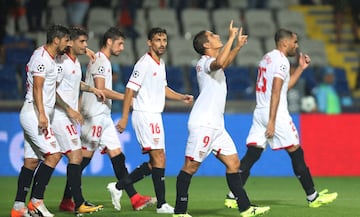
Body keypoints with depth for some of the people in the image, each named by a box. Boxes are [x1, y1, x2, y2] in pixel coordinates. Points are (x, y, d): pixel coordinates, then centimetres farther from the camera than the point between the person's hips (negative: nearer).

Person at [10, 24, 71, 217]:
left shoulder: (48, 57, 18)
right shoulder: (42, 58, -12)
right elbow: (37, 88, -20)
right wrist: (41, 115, -27)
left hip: (32, 115, 10)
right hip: (34, 113, -10)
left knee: (32, 161, 7)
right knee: (54, 154, -13)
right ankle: (36, 201, -12)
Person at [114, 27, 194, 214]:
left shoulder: (160, 63, 14)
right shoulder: (144, 63, -13)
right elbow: (130, 90, -15)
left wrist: (181, 97, 13)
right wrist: (125, 118, -18)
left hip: (155, 116, 9)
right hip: (144, 115, -9)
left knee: (153, 163, 10)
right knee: (159, 158, -11)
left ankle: (119, 186, 16)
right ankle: (162, 204, -9)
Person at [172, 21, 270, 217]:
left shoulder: (211, 62, 19)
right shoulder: (204, 62, -10)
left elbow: (223, 63, 44)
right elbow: (219, 63, -35)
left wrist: (238, 46, 35)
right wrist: (231, 38, -25)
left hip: (216, 125, 10)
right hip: (202, 123, -10)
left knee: (233, 163, 5)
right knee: (191, 166, -6)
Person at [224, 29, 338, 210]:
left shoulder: (267, 58, 19)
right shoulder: (281, 61, -10)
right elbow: (276, 92, -18)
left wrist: (301, 68, 27)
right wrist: (271, 121, -22)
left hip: (259, 113, 9)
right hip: (276, 113, -8)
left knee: (251, 154, 3)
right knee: (296, 154, 1)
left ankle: (232, 197, -6)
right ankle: (312, 197, 7)